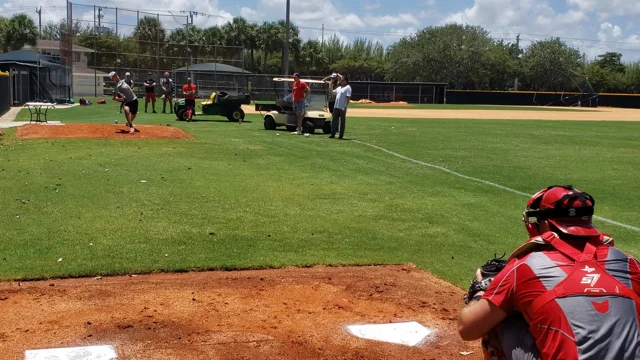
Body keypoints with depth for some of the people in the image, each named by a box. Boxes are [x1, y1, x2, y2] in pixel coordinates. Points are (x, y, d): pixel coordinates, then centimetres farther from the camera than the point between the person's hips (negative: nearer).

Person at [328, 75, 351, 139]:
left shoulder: (348, 88, -8)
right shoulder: (339, 88, 17)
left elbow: (348, 98, -15)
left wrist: (345, 107, -22)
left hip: (342, 108, -8)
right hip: (336, 107, 8)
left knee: (342, 121, 0)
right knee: (334, 121, 7)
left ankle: (341, 135, 4)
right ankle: (332, 134, 11)